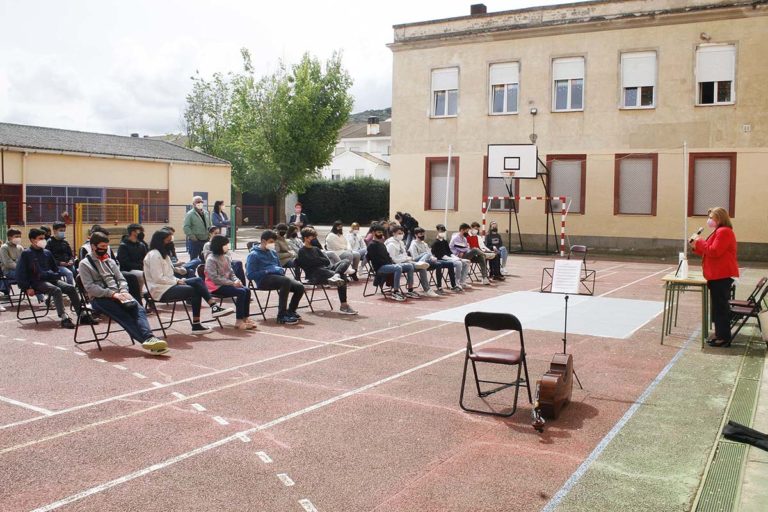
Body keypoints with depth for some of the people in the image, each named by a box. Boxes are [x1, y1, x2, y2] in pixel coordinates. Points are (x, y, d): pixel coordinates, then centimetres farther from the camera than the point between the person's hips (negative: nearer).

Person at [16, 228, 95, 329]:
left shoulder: (47, 252, 18)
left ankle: (82, 315, -18)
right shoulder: (26, 253, 2)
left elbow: (55, 267, 29)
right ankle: (64, 318, -40)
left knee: (71, 288, -16)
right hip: (37, 282, -6)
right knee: (56, 290, -32)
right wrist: (27, 288, -12)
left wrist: (57, 277, 10)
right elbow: (20, 272, -3)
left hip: (51, 279, 6)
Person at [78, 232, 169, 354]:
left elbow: (121, 279, 19)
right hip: (99, 299, -5)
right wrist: (112, 294, -18)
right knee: (123, 316, -30)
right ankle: (147, 339, -47)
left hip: (117, 295, 5)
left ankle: (149, 338, -47)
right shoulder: (84, 264, 5)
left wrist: (123, 291, -5)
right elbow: (90, 287, -7)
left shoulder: (110, 261, 23)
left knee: (139, 310, -26)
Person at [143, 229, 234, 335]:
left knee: (197, 280, -8)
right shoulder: (154, 255, -13)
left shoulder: (163, 254, 20)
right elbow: (158, 278, -20)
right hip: (161, 291, -10)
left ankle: (214, 307, -18)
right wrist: (177, 281, -13)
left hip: (169, 284, 10)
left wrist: (177, 280, 1)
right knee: (195, 291, -19)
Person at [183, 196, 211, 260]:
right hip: (195, 241, -6)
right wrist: (192, 236, -20)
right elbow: (186, 227, -14)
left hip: (205, 240, 6)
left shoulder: (206, 213, 13)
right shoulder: (190, 214, -8)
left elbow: (209, 225, 20)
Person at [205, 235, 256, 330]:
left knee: (247, 290, -15)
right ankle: (239, 321, -21)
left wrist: (236, 280, -7)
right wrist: (232, 283, -21)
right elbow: (215, 278, -20)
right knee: (241, 292, -25)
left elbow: (231, 273, 16)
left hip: (226, 284, 8)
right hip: (216, 286, -7)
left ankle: (245, 318, -11)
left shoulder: (226, 258, 12)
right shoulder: (211, 260, -12)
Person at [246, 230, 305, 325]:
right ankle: (282, 316, -33)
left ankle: (290, 311, 9)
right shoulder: (254, 255, -1)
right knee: (286, 281, -36)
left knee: (299, 287, -15)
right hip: (263, 280, -7)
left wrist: (281, 270, 10)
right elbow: (250, 275, -10)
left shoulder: (273, 252, 22)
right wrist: (267, 271, -14)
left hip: (277, 276, 7)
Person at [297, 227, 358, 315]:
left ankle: (335, 276, -46)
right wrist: (322, 260, 1)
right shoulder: (302, 251, 3)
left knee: (346, 261, -17)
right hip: (314, 275, -8)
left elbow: (328, 261, 16)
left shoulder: (316, 249, 26)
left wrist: (318, 260, -2)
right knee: (342, 277, -30)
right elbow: (311, 263, -13)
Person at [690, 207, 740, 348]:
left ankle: (724, 338, -3)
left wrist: (699, 242, -13)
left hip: (722, 276, -11)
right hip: (717, 276, 11)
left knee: (721, 307, -7)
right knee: (718, 306, 14)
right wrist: (696, 247, 9)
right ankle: (720, 335, 20)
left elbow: (714, 252, -22)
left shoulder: (724, 232, -14)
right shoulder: (719, 232, 20)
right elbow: (709, 252, 22)